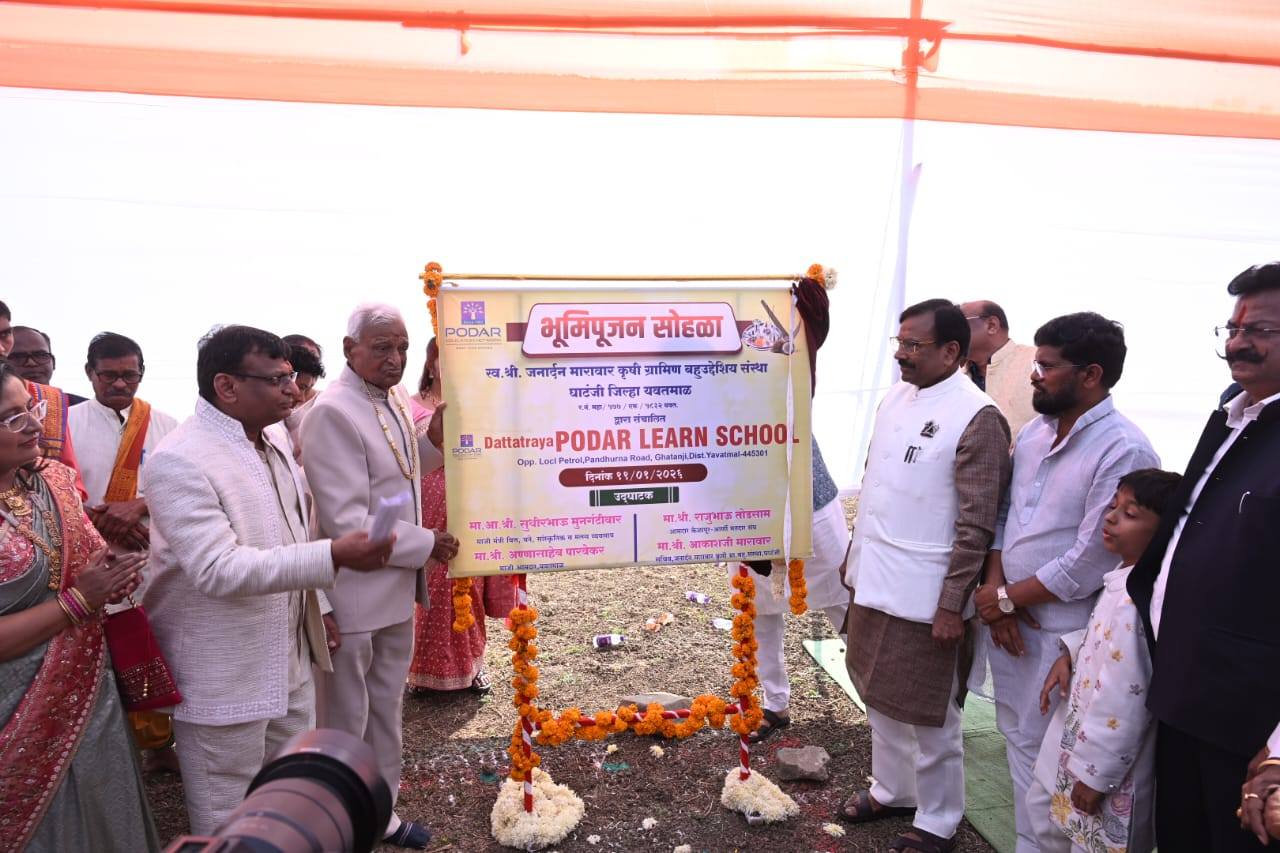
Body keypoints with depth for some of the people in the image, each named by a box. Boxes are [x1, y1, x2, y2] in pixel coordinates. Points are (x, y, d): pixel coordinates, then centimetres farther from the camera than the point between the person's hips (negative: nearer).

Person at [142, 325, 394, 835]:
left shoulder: (274, 440, 6)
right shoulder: (179, 461, -21)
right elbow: (218, 569, -29)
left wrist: (317, 609, 17)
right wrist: (333, 557, -37)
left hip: (290, 662, 8)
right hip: (223, 679, -8)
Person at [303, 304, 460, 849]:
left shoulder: (395, 398, 3)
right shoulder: (333, 413, -22)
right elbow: (346, 522, -25)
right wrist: (426, 544, -18)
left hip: (398, 586, 8)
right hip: (355, 597, -8)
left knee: (386, 707, 23)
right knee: (347, 721, 13)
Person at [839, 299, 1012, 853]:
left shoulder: (977, 418, -16)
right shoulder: (896, 397, 7)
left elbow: (977, 525, -16)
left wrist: (953, 604, -16)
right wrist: (855, 557, 17)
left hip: (924, 598, -7)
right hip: (875, 582, 7)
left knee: (929, 715, 10)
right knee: (881, 698, 21)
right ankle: (892, 790, 42)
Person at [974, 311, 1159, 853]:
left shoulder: (1124, 451, -18)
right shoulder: (1034, 432, 4)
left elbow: (1091, 560, -20)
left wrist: (1007, 599, -11)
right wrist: (996, 588, -5)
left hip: (1063, 637, -7)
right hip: (1008, 620, 7)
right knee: (1020, 741, 20)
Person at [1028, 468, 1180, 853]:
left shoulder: (1138, 598, -31)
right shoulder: (1125, 580, 0)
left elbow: (1125, 701, -29)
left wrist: (1096, 774, -20)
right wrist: (1071, 652, 2)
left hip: (1107, 766, -9)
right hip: (1077, 732, 9)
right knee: (1044, 810, 27)